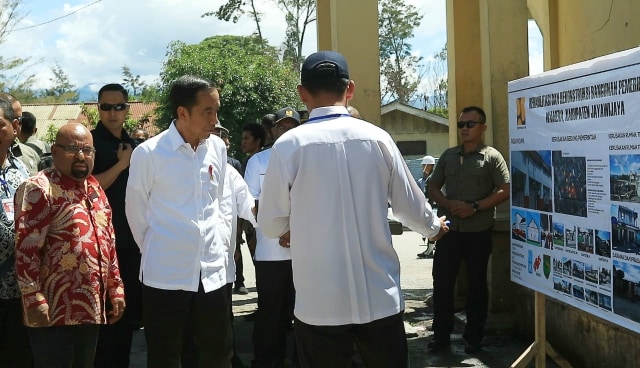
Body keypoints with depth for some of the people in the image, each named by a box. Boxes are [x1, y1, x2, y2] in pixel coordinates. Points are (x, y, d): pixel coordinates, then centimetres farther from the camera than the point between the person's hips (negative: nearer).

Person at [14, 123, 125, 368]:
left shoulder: (94, 189, 12)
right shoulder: (39, 189, -12)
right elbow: (25, 248, -17)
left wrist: (116, 289, 15)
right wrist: (34, 300, -21)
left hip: (91, 308, 8)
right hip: (54, 311, -7)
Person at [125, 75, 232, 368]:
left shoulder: (218, 147, 2)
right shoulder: (148, 153, -12)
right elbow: (136, 211, 0)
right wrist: (156, 250, 7)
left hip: (212, 269, 4)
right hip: (165, 273, -4)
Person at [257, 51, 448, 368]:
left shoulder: (289, 145, -8)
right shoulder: (378, 138, -2)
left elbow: (270, 224, 1)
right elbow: (410, 205, 10)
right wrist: (434, 227, 32)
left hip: (319, 303, -2)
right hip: (380, 298, 2)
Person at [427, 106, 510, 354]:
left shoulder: (492, 156, -2)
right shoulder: (448, 155, 11)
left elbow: (505, 191, -9)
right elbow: (433, 187, 13)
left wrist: (475, 207, -17)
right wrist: (447, 204, -7)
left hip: (478, 231, -4)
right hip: (449, 229, 4)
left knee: (477, 284, 6)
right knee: (441, 281, 4)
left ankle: (473, 338, 18)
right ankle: (441, 335, 17)